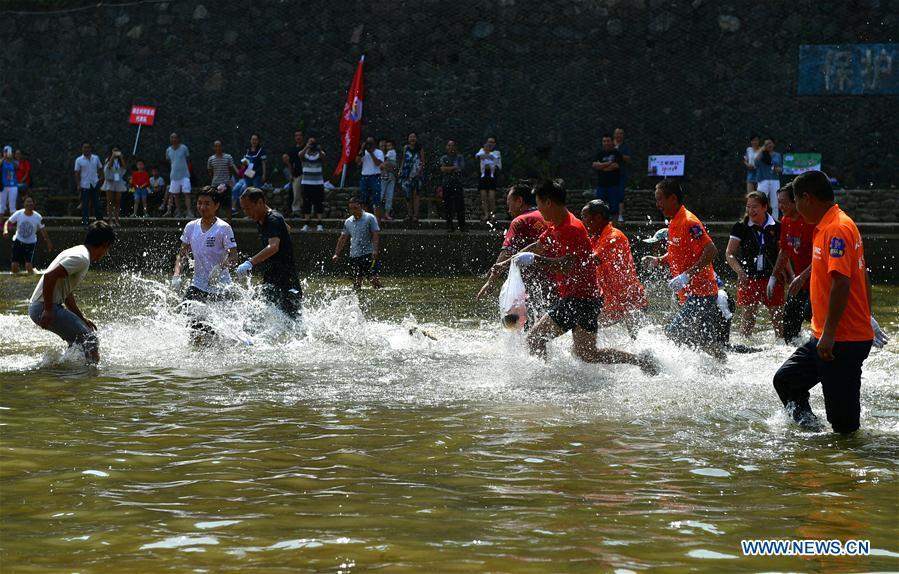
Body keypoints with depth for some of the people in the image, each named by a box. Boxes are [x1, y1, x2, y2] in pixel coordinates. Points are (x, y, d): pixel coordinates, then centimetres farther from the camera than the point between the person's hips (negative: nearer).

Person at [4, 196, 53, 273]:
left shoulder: (38, 217, -14)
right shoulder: (18, 214, -12)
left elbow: (43, 231, -3)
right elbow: (7, 222, -4)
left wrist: (49, 244, 0)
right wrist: (6, 230, -26)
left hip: (31, 243, -2)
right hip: (18, 241, 2)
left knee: (29, 265, -16)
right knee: (14, 265, -3)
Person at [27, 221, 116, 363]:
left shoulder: (76, 252, 18)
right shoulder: (82, 258, -15)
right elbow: (49, 276, -26)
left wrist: (82, 318, 26)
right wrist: (48, 311, -23)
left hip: (37, 307, 10)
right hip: (44, 308, -10)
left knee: (79, 340, 22)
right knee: (90, 340, -11)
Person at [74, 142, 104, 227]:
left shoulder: (96, 158, 6)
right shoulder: (79, 160, -2)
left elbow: (100, 168, 15)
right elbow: (77, 173, -1)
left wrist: (101, 177, 0)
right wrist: (78, 184, -7)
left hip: (95, 184, 2)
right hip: (85, 185, -2)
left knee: (97, 203, 7)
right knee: (85, 204, 0)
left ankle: (99, 220, 15)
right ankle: (85, 221, 3)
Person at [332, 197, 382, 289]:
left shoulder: (370, 218, -2)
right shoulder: (348, 222, 14)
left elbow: (376, 235, -9)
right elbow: (343, 238, 21)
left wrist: (375, 250, -21)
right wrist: (336, 254, 15)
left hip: (369, 254, -5)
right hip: (354, 256, 5)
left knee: (373, 278, -15)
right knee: (356, 282, 4)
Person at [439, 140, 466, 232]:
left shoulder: (459, 157, 8)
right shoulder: (443, 158, 11)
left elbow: (461, 168, -7)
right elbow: (442, 169, -4)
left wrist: (448, 168, -6)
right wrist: (454, 167, -8)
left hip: (458, 184, -1)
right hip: (447, 184, 1)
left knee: (460, 206, -5)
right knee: (448, 206, 0)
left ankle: (462, 226, 0)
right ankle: (450, 226, 7)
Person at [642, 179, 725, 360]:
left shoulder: (688, 222, -16)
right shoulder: (674, 223, 14)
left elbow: (711, 251, -23)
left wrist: (687, 275, -28)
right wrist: (658, 261, 8)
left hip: (700, 293, -10)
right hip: (691, 294, 10)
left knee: (674, 333, -15)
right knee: (711, 344, 11)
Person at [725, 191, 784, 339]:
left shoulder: (776, 227, 1)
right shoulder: (741, 227, -2)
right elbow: (729, 254, -3)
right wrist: (740, 271, -18)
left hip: (772, 277, 1)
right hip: (748, 278, -1)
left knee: (778, 315, 6)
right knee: (748, 317, -1)